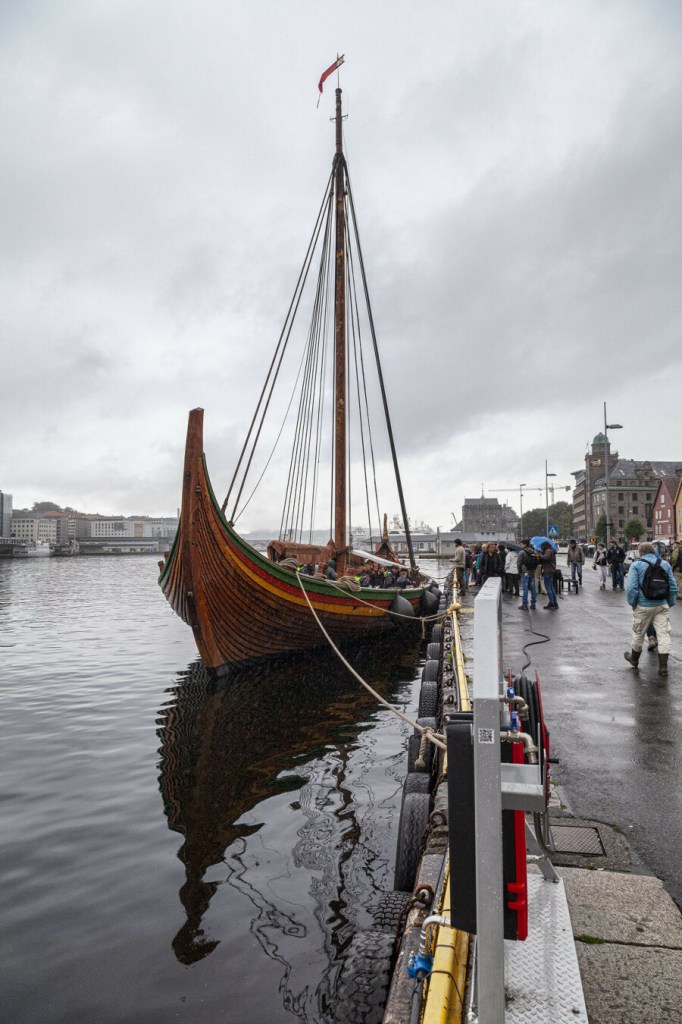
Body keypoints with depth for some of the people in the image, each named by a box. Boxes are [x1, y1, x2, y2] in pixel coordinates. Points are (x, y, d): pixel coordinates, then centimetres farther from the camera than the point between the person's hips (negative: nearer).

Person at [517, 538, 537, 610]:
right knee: (532, 588, 10)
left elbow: (519, 563, -10)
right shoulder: (533, 552, 10)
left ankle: (524, 605, -3)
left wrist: (520, 571, 3)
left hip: (525, 573, -6)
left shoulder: (522, 552, -10)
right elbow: (536, 562, 15)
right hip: (532, 573, 6)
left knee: (524, 589, -4)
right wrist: (533, 570, 16)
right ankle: (533, 604, 15)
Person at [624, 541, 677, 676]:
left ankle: (634, 659, 31)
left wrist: (632, 603, -2)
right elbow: (673, 587, 7)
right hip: (662, 605, 3)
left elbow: (632, 587, -13)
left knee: (638, 633, 13)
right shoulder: (665, 564, 6)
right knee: (663, 634, 3)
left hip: (643, 606, -2)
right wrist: (670, 604, 14)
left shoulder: (636, 565, -5)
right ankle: (663, 666, -2)